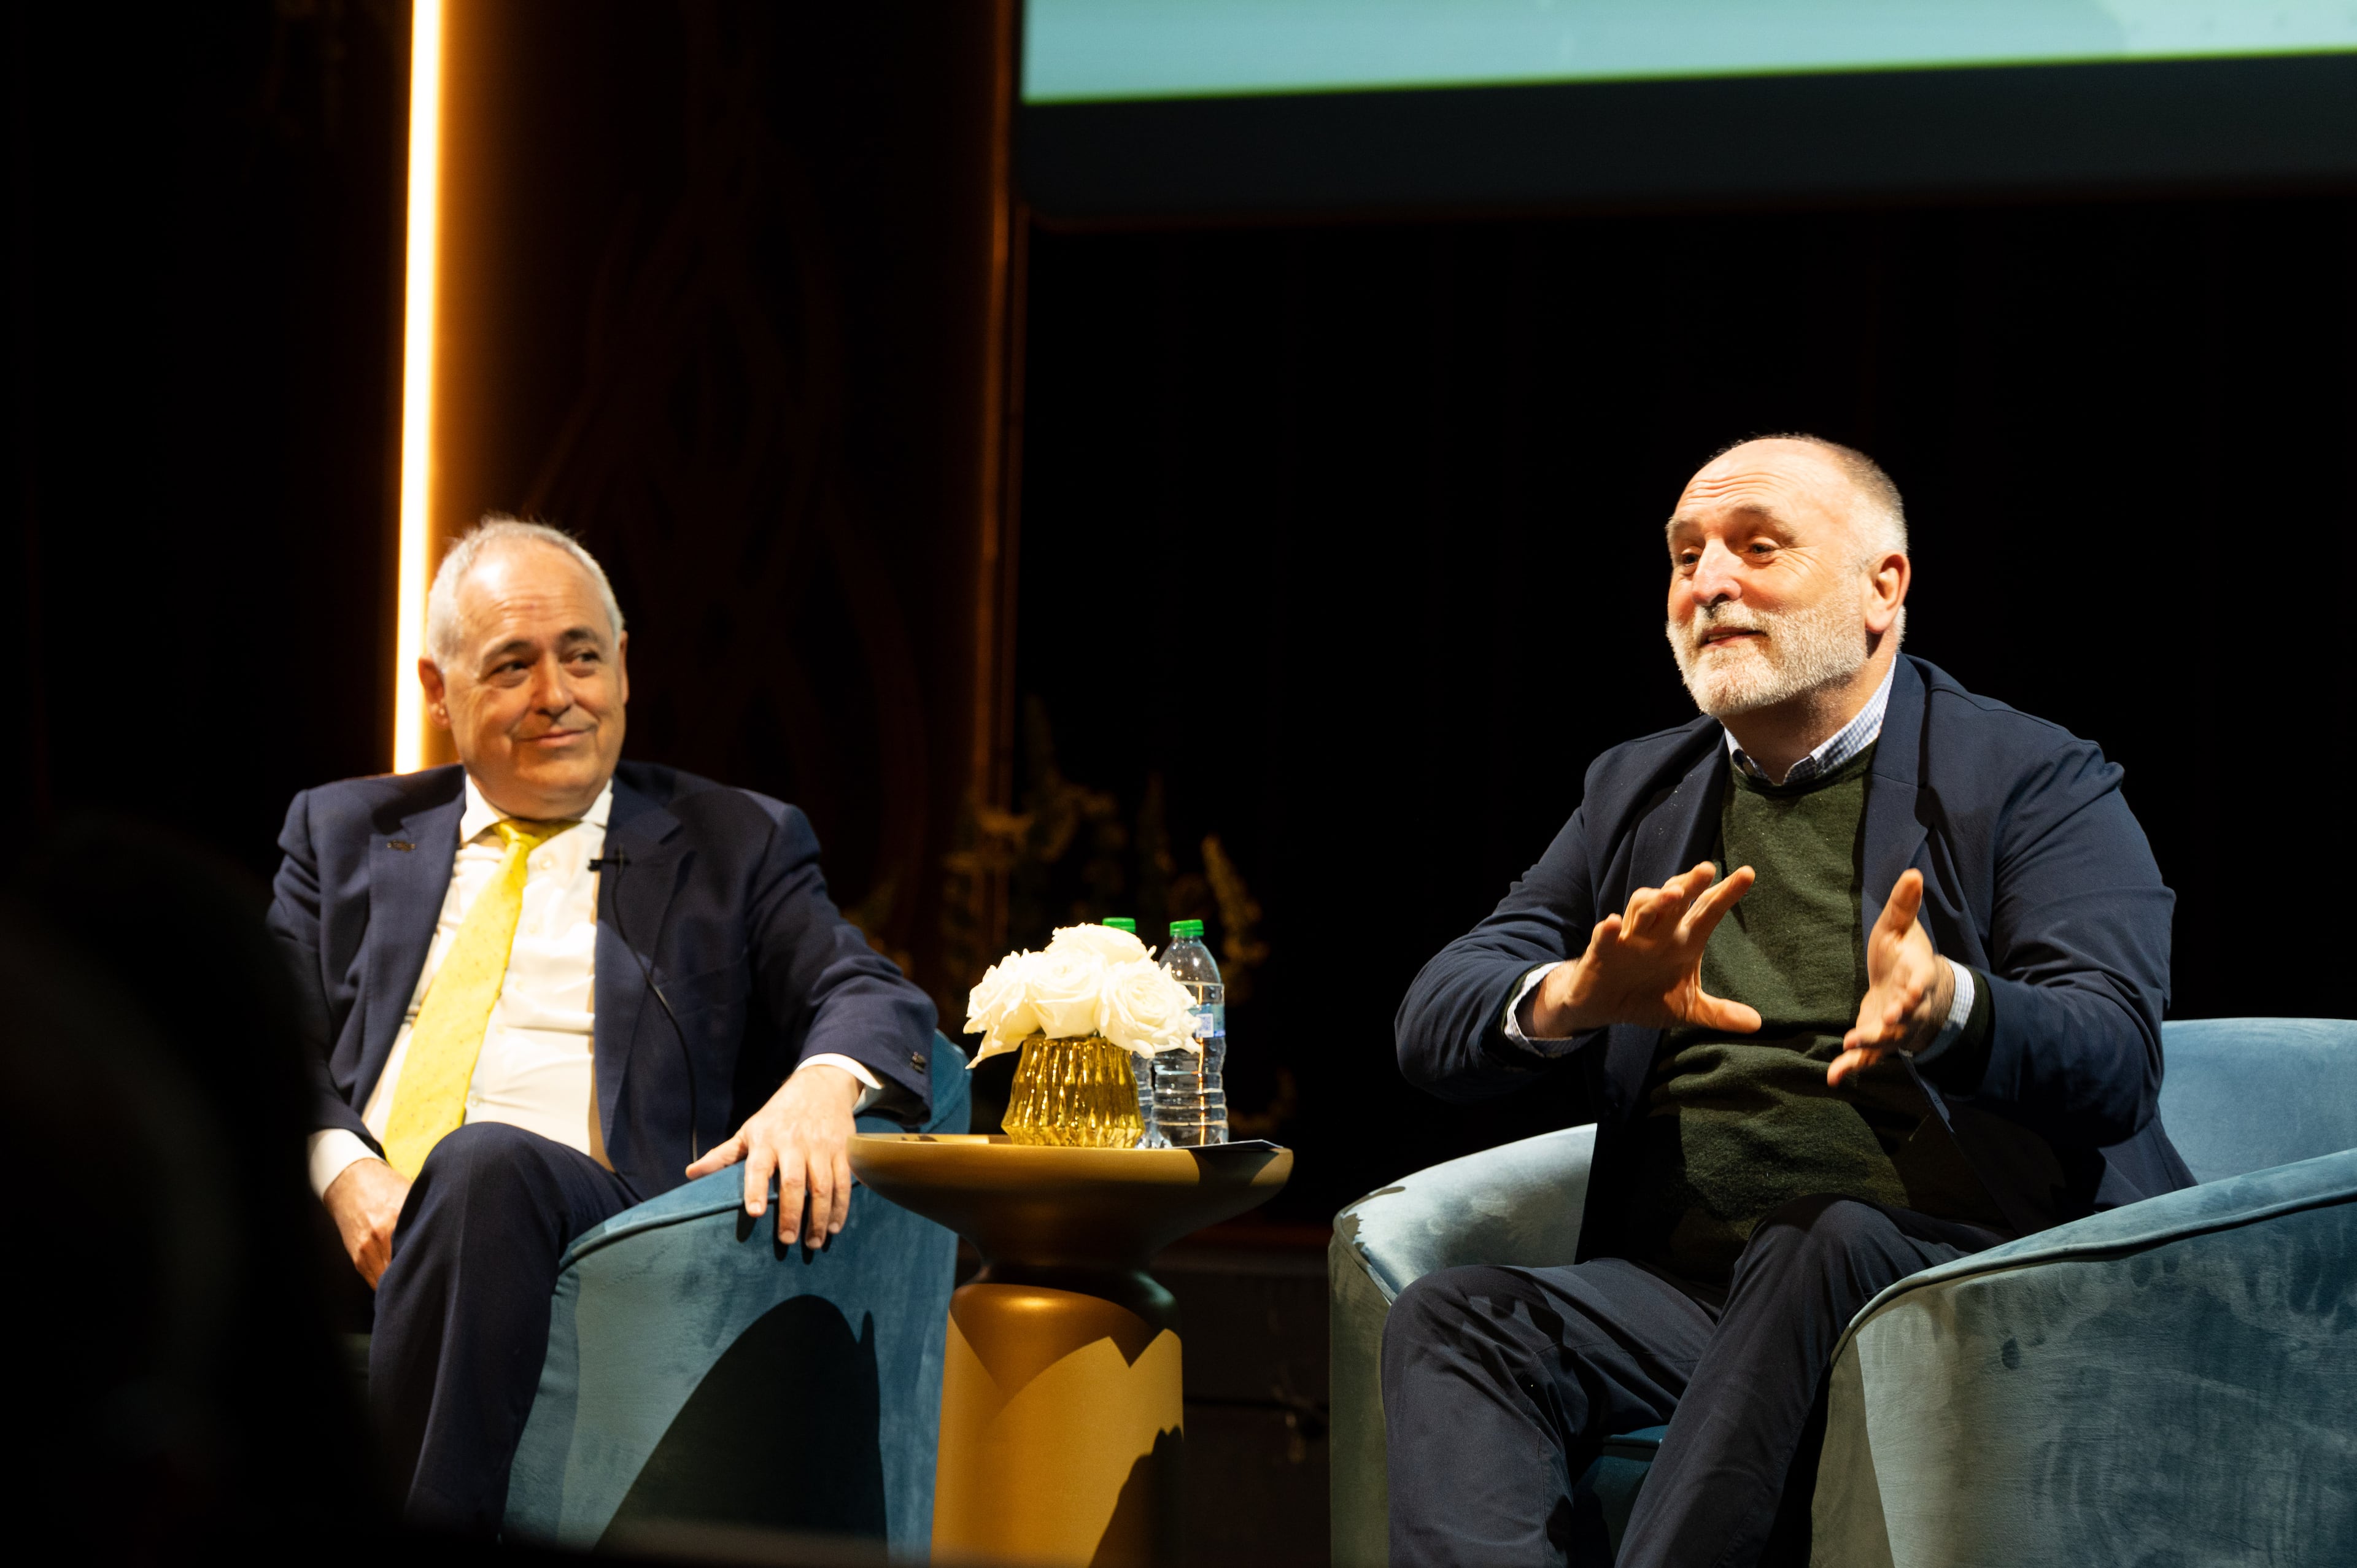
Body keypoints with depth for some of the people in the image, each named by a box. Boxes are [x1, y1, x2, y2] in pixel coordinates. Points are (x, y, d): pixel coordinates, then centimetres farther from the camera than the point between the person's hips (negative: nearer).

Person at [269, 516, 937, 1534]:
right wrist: (345, 1174, -9)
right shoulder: (344, 831, 25)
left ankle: (426, 1535, -38)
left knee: (487, 1162, -37)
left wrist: (820, 1086, -18)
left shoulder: (735, 845, 20)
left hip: (590, 1238, -1)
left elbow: (873, 1000, 8)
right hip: (344, 1233, 2)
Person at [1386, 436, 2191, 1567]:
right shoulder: (1635, 790, 22)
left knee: (1819, 1245, -37)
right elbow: (1433, 1025, 11)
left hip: (1956, 1268, -4)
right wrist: (1568, 1000, -14)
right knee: (1450, 1318, -23)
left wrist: (1946, 1007, -32)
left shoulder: (2032, 782, 7)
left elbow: (2117, 1059, -8)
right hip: (1683, 1286, 4)